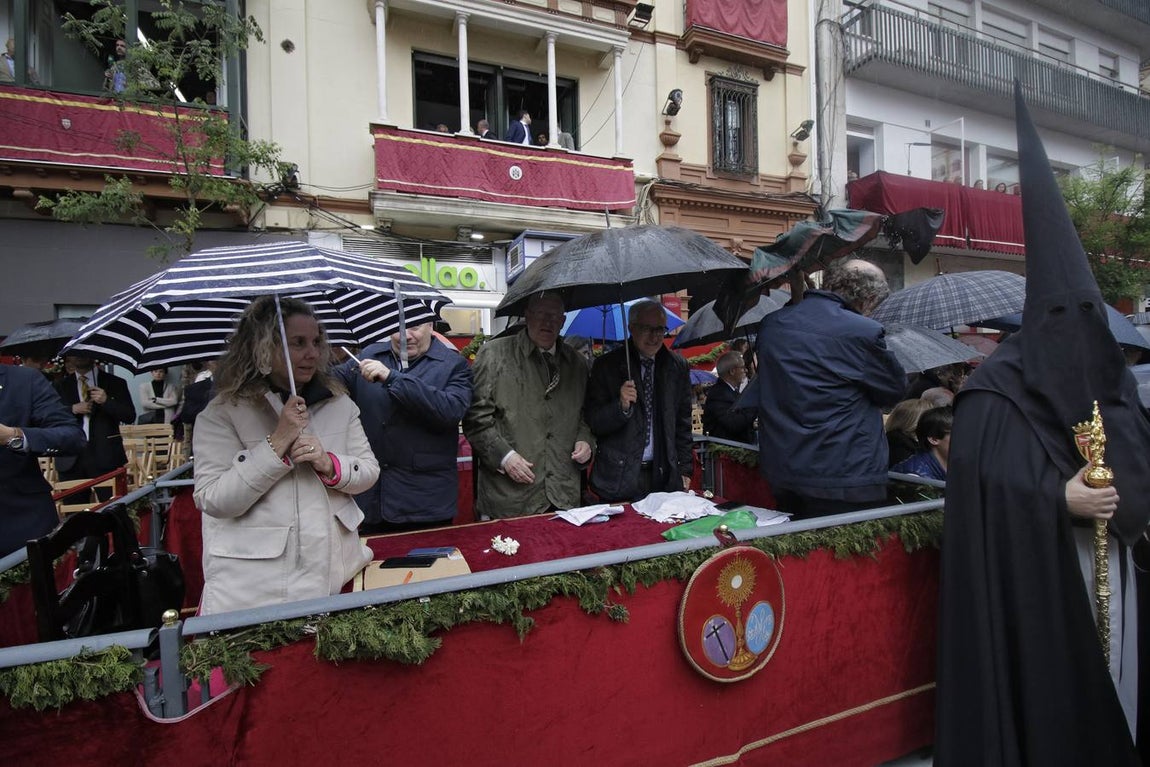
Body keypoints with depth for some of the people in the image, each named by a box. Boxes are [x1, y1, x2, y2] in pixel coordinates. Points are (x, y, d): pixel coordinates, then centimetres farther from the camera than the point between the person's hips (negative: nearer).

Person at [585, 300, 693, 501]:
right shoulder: (606, 366, -4)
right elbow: (592, 423, -5)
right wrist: (621, 406, -22)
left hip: (665, 477, 3)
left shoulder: (678, 367, 6)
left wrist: (685, 470, 9)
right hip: (619, 477, -2)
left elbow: (683, 423, 12)